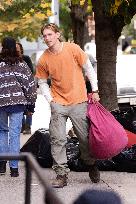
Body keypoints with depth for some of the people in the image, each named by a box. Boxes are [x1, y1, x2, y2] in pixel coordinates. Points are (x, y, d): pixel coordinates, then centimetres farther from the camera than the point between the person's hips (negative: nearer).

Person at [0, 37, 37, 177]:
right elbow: (30, 83, 2)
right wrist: (31, 101, 9)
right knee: (15, 133, 1)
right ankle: (14, 167, -2)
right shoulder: (21, 64, 1)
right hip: (18, 102, 0)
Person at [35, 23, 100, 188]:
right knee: (58, 139, -8)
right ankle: (61, 174, -2)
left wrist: (94, 90, 1)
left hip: (78, 101, -1)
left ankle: (92, 165, 31)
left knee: (85, 137, 5)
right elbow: (42, 82, 10)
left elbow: (88, 68, 3)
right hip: (58, 103, 1)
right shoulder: (43, 60, -3)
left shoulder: (73, 49, -7)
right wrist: (51, 100, -2)